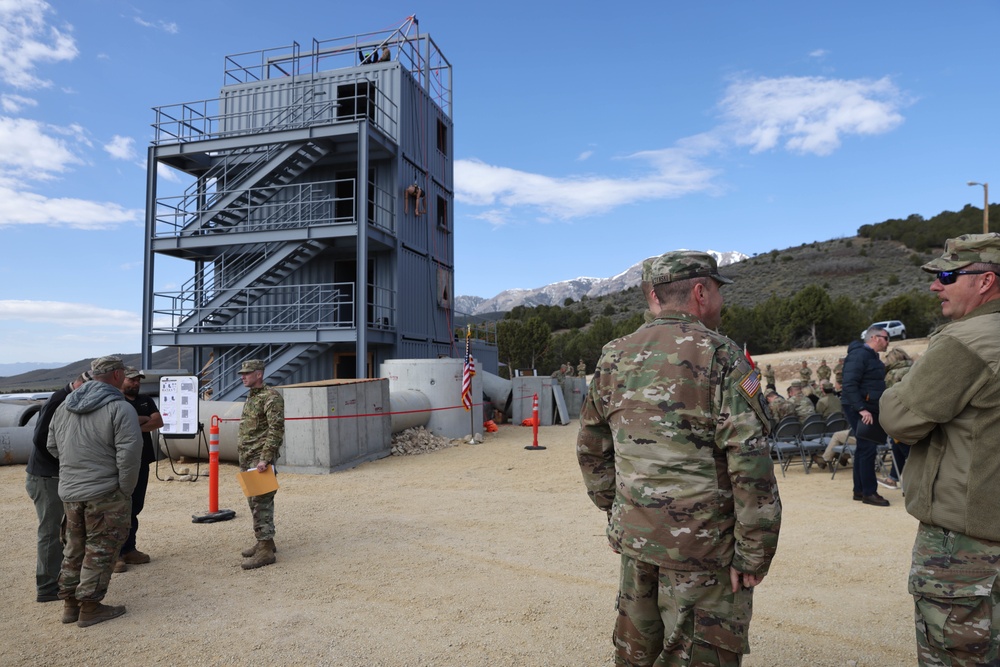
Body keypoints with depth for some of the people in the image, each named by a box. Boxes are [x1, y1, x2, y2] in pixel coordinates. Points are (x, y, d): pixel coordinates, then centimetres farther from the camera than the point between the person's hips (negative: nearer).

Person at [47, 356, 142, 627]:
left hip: (69, 492, 7)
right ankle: (89, 607, 10)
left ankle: (70, 604, 27)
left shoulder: (65, 406, 9)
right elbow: (129, 453, -20)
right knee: (100, 549, 5)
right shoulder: (120, 408, -15)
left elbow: (52, 446, 16)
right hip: (105, 493, -7)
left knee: (74, 548, 19)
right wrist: (126, 490, -9)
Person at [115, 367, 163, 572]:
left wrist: (136, 426, -11)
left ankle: (129, 549, 18)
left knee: (135, 506, 10)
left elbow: (158, 422, 0)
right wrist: (145, 419, -8)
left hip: (142, 460, 6)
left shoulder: (146, 400, 13)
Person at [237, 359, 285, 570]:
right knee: (254, 501, 15)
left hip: (260, 459, -10)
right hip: (247, 459, 10)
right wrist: (243, 457, 21)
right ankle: (263, 541, 25)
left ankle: (265, 550, -5)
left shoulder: (271, 397, -13)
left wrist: (265, 458, -24)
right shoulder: (251, 397, 17)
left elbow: (276, 429, -20)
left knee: (261, 502, -9)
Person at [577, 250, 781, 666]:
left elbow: (591, 449, 13)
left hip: (634, 536, 6)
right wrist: (754, 551, -10)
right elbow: (749, 462, -17)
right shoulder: (717, 356, -12)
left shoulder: (614, 358, 6)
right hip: (700, 542, -6)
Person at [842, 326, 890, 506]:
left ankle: (859, 490, 20)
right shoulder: (859, 355, -15)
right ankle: (869, 493, -3)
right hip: (859, 409, -10)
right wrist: (861, 409, -29)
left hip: (869, 408, 10)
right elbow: (849, 385, -24)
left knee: (864, 448, 13)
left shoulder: (872, 356, 17)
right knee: (867, 448, -10)